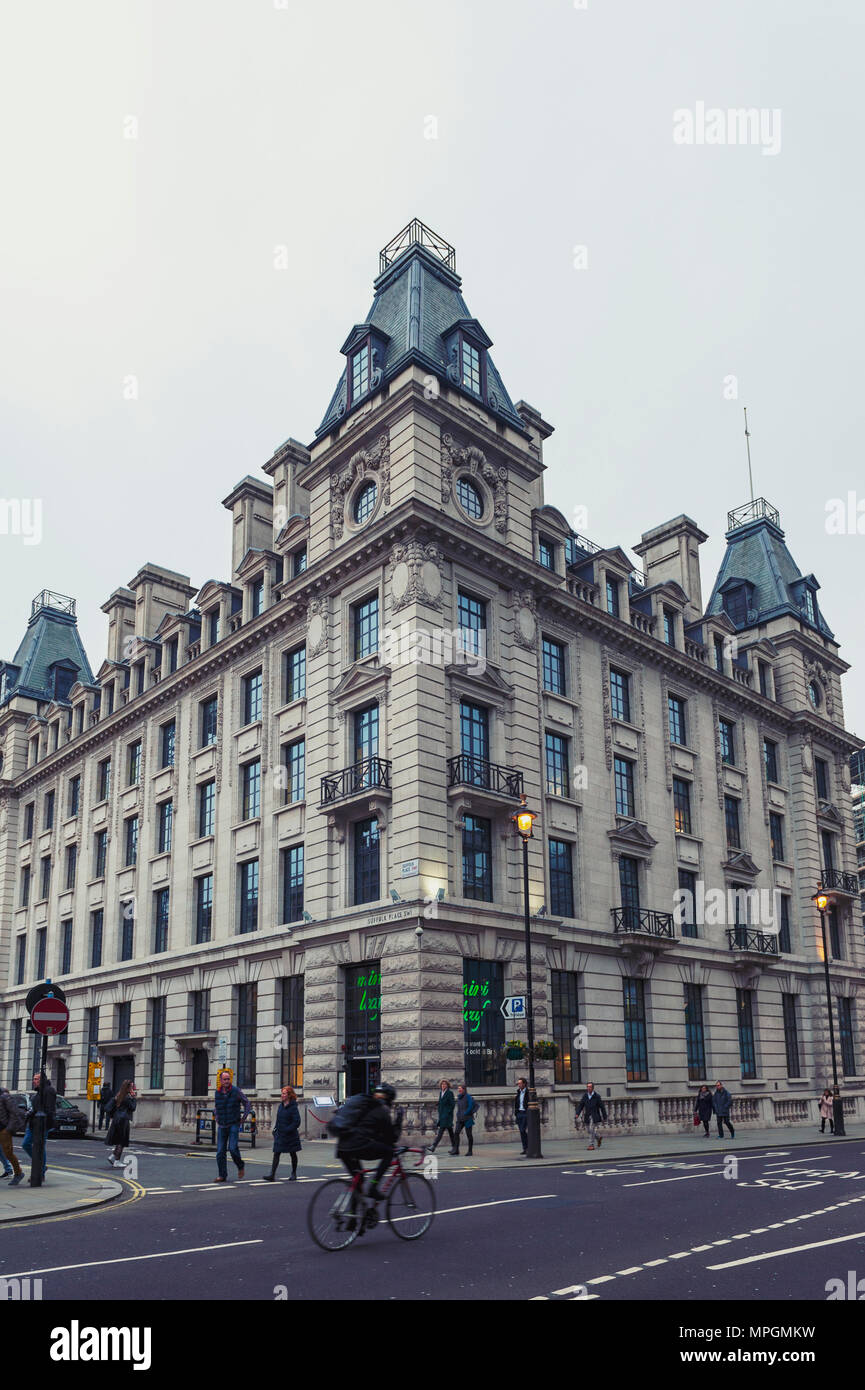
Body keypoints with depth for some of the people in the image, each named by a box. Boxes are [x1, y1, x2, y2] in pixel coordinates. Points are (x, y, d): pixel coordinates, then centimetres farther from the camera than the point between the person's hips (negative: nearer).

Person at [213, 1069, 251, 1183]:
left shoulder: (236, 1091, -7)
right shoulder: (217, 1093, 3)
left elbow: (247, 1104, 2)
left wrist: (243, 1118, -2)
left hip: (234, 1125, -4)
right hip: (221, 1126, 4)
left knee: (232, 1148, -16)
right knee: (220, 1151, 0)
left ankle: (240, 1166, 10)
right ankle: (222, 1176, 9)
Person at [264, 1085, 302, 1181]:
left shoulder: (293, 1107, -14)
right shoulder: (281, 1105, 7)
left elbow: (297, 1122, -18)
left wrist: (287, 1130, -22)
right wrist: (275, 1130, 8)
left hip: (290, 1135, -6)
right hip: (279, 1135, 6)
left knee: (293, 1154, 11)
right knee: (276, 1153, -5)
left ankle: (294, 1174, 24)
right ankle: (272, 1175, -10)